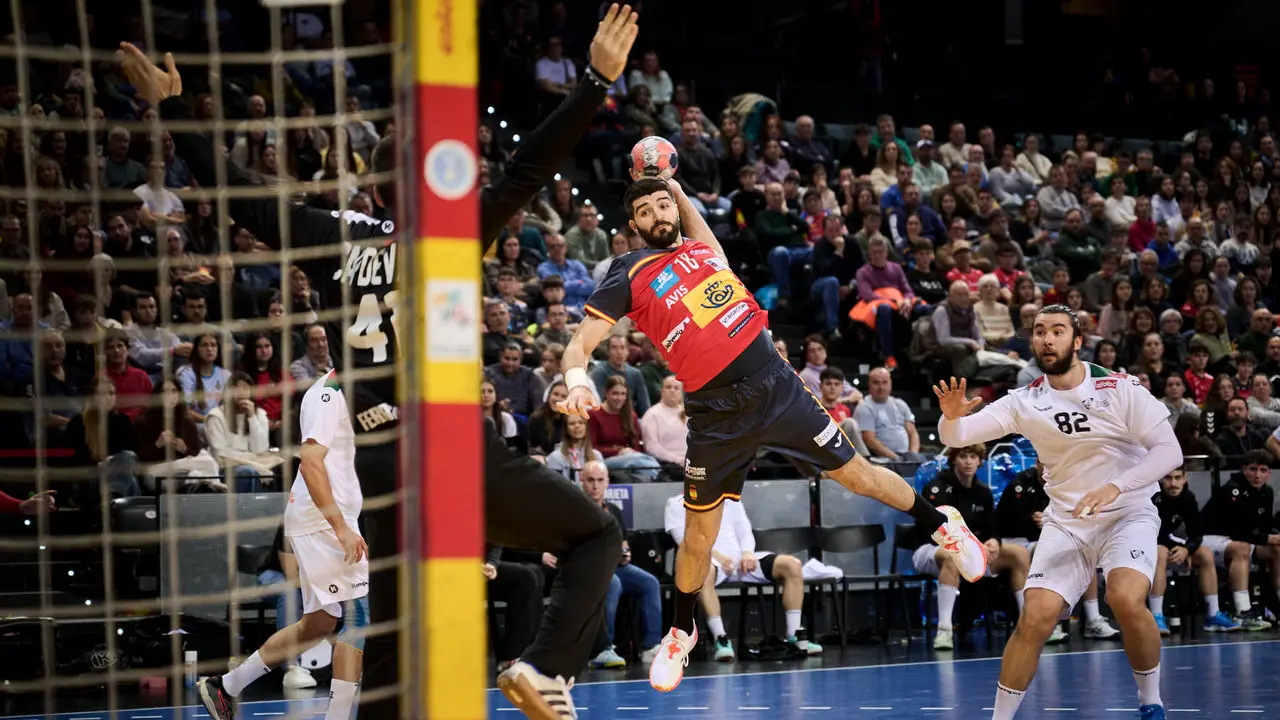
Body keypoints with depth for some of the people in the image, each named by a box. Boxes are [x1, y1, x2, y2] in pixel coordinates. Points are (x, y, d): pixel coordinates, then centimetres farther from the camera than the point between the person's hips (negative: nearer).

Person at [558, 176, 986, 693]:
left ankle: (941, 524, 29)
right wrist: (578, 382, -29)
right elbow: (578, 346, -8)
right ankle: (681, 631, 27)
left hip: (775, 384, 3)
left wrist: (677, 189, 28)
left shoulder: (700, 249, 11)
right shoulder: (629, 276, -2)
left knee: (856, 473, 7)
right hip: (715, 414, -3)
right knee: (699, 534, 5)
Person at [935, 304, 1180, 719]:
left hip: (1128, 513, -3)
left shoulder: (1119, 389, -10)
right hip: (1065, 522, 3)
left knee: (1126, 599, -28)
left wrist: (1114, 487, -30)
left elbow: (1169, 451, -15)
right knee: (1036, 617, -13)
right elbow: (955, 437, -5)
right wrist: (952, 416, -30)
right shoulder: (1025, 402, -1)